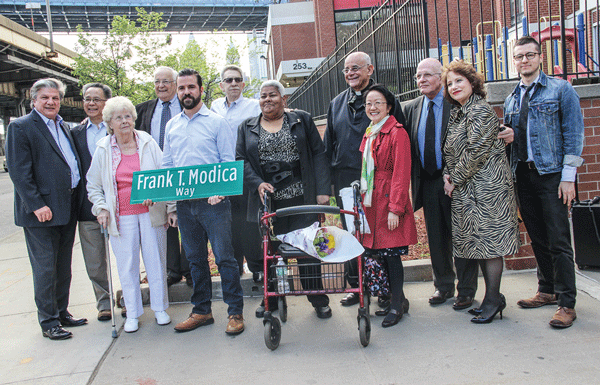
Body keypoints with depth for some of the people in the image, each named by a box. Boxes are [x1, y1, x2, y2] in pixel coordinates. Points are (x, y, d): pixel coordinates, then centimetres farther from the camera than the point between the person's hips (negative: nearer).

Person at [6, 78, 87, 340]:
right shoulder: (20, 127, -6)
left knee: (63, 267, 15)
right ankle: (48, 321, 13)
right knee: (45, 269, 1)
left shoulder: (63, 127, 16)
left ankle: (62, 312, 27)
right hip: (41, 211, -7)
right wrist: (37, 205, -18)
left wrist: (75, 200, 11)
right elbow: (19, 171, -13)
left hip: (67, 210, 7)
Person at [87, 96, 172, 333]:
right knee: (127, 264, 4)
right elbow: (93, 185, 13)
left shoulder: (148, 143, 4)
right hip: (121, 215, 0)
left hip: (151, 212, 0)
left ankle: (160, 309, 19)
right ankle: (132, 314, 17)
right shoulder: (103, 150, 5)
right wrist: (101, 208, -1)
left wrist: (170, 206, 0)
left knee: (155, 260, 5)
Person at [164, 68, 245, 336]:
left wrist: (219, 190, -18)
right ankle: (201, 311, 23)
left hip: (213, 202, -4)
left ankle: (235, 312, 7)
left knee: (224, 257, -4)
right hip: (183, 203, 5)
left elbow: (228, 161, -2)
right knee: (195, 259, 12)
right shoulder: (171, 125, 15)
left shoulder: (217, 122, 2)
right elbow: (166, 165, 16)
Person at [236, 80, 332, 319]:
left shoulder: (301, 120, 8)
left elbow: (318, 154, 3)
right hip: (267, 202, 2)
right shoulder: (247, 128, 12)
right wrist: (257, 183, -12)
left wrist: (322, 190, -6)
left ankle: (318, 300, 16)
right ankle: (272, 299, 23)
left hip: (301, 198, -1)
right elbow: (240, 160, 6)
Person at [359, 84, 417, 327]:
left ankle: (397, 304, 10)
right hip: (371, 202, 8)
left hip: (389, 201, -7)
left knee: (391, 253, -4)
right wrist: (363, 198, 13)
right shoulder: (369, 134, 16)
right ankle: (397, 299, 22)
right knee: (378, 252, 8)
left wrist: (395, 208, -19)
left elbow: (401, 174, -14)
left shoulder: (397, 133, -9)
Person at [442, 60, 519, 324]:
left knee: (489, 241, -4)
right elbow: (452, 152, 20)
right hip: (466, 190, 9)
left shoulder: (480, 110, -11)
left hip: (486, 187, -9)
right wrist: (448, 174, 3)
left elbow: (476, 152, -18)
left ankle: (493, 299, 6)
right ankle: (492, 296, 21)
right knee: (478, 241, 11)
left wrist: (454, 179, -11)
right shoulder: (457, 113, 16)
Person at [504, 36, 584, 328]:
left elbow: (573, 134, -5)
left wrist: (568, 176, -12)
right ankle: (547, 291, 24)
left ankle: (567, 303, 3)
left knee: (558, 241, -5)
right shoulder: (511, 99, 16)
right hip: (523, 175, 5)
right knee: (538, 239, 11)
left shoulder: (561, 90, 1)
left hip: (551, 174, -5)